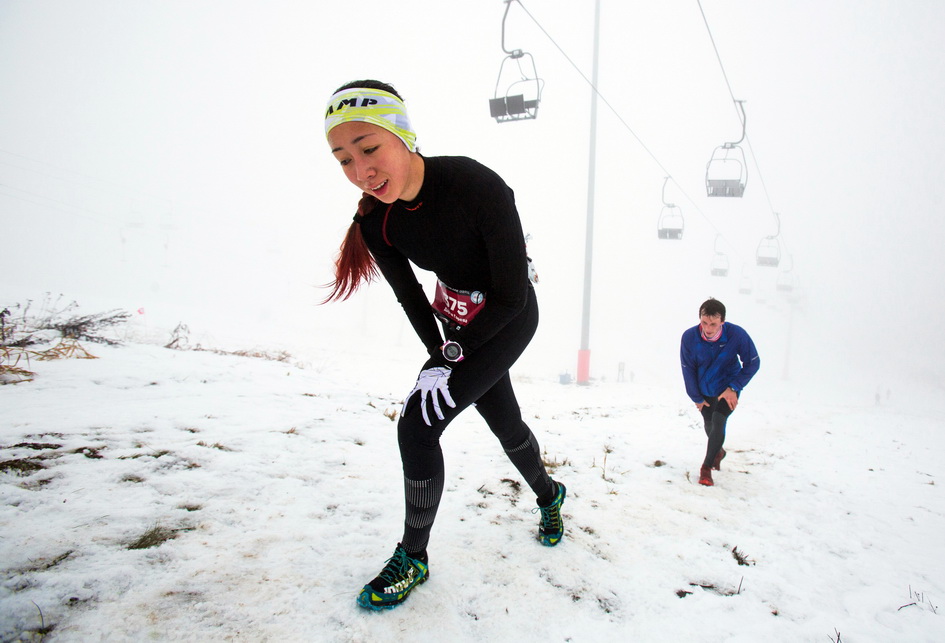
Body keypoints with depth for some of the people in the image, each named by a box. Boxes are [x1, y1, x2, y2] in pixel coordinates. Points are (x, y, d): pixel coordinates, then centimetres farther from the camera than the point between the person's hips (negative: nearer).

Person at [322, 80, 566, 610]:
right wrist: (437, 356, -9)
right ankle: (548, 493, 51)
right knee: (505, 422, 20)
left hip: (511, 319, -6)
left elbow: (511, 295, -25)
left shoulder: (477, 186, -33)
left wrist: (453, 353, -19)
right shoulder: (375, 221, -15)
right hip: (458, 322, 6)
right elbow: (410, 296, 0)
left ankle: (413, 559, 7)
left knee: (418, 425, -15)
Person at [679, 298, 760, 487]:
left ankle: (706, 467, -1)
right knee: (710, 426, 14)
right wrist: (696, 398, -4)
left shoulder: (737, 334, -27)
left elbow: (752, 363, -13)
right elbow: (688, 370, -10)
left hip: (727, 388, -2)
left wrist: (733, 388, -19)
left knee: (718, 422, -17)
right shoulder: (689, 337, -25)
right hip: (704, 390, 2)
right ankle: (718, 452, 48)